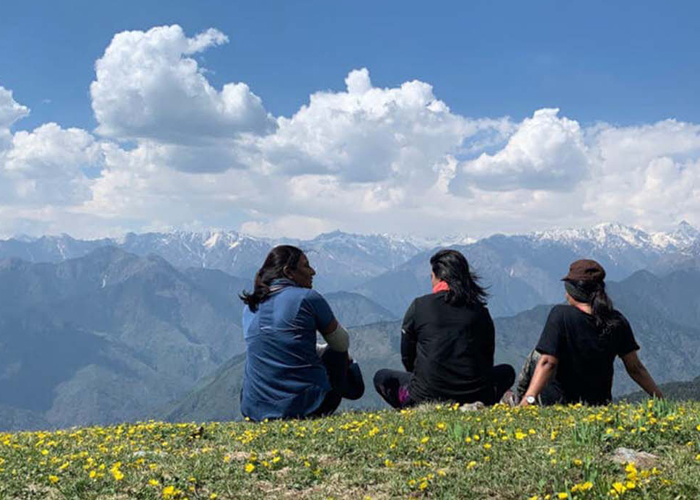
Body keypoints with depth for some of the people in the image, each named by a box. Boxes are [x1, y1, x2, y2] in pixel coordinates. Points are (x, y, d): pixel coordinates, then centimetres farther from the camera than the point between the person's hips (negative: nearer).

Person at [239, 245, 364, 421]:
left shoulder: (250, 307, 11)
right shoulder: (308, 297, -6)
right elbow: (342, 343, 8)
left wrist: (318, 350, 36)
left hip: (255, 411, 5)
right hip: (306, 405, -5)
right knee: (336, 353, 23)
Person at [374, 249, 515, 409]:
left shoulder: (419, 306, 1)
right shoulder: (480, 311, 7)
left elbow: (407, 358, 10)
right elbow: (487, 360, 16)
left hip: (426, 397, -1)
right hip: (475, 397, 2)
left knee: (382, 377, 26)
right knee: (507, 372, 32)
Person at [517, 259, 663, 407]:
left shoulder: (561, 315, -19)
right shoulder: (617, 321, -7)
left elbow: (548, 362, -26)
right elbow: (635, 368, -3)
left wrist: (528, 400, -29)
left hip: (557, 402, -4)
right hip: (599, 404, 4)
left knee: (536, 357, 24)